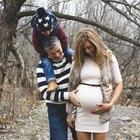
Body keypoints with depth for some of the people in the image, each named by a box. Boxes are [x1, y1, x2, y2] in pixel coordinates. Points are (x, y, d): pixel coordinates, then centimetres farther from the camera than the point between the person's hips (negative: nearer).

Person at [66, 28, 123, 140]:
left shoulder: (109, 58, 1)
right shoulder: (78, 60, 5)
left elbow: (119, 84, 4)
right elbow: (71, 87, 8)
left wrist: (110, 104, -10)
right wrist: (69, 113, 7)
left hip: (101, 112, -1)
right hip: (80, 112, 2)